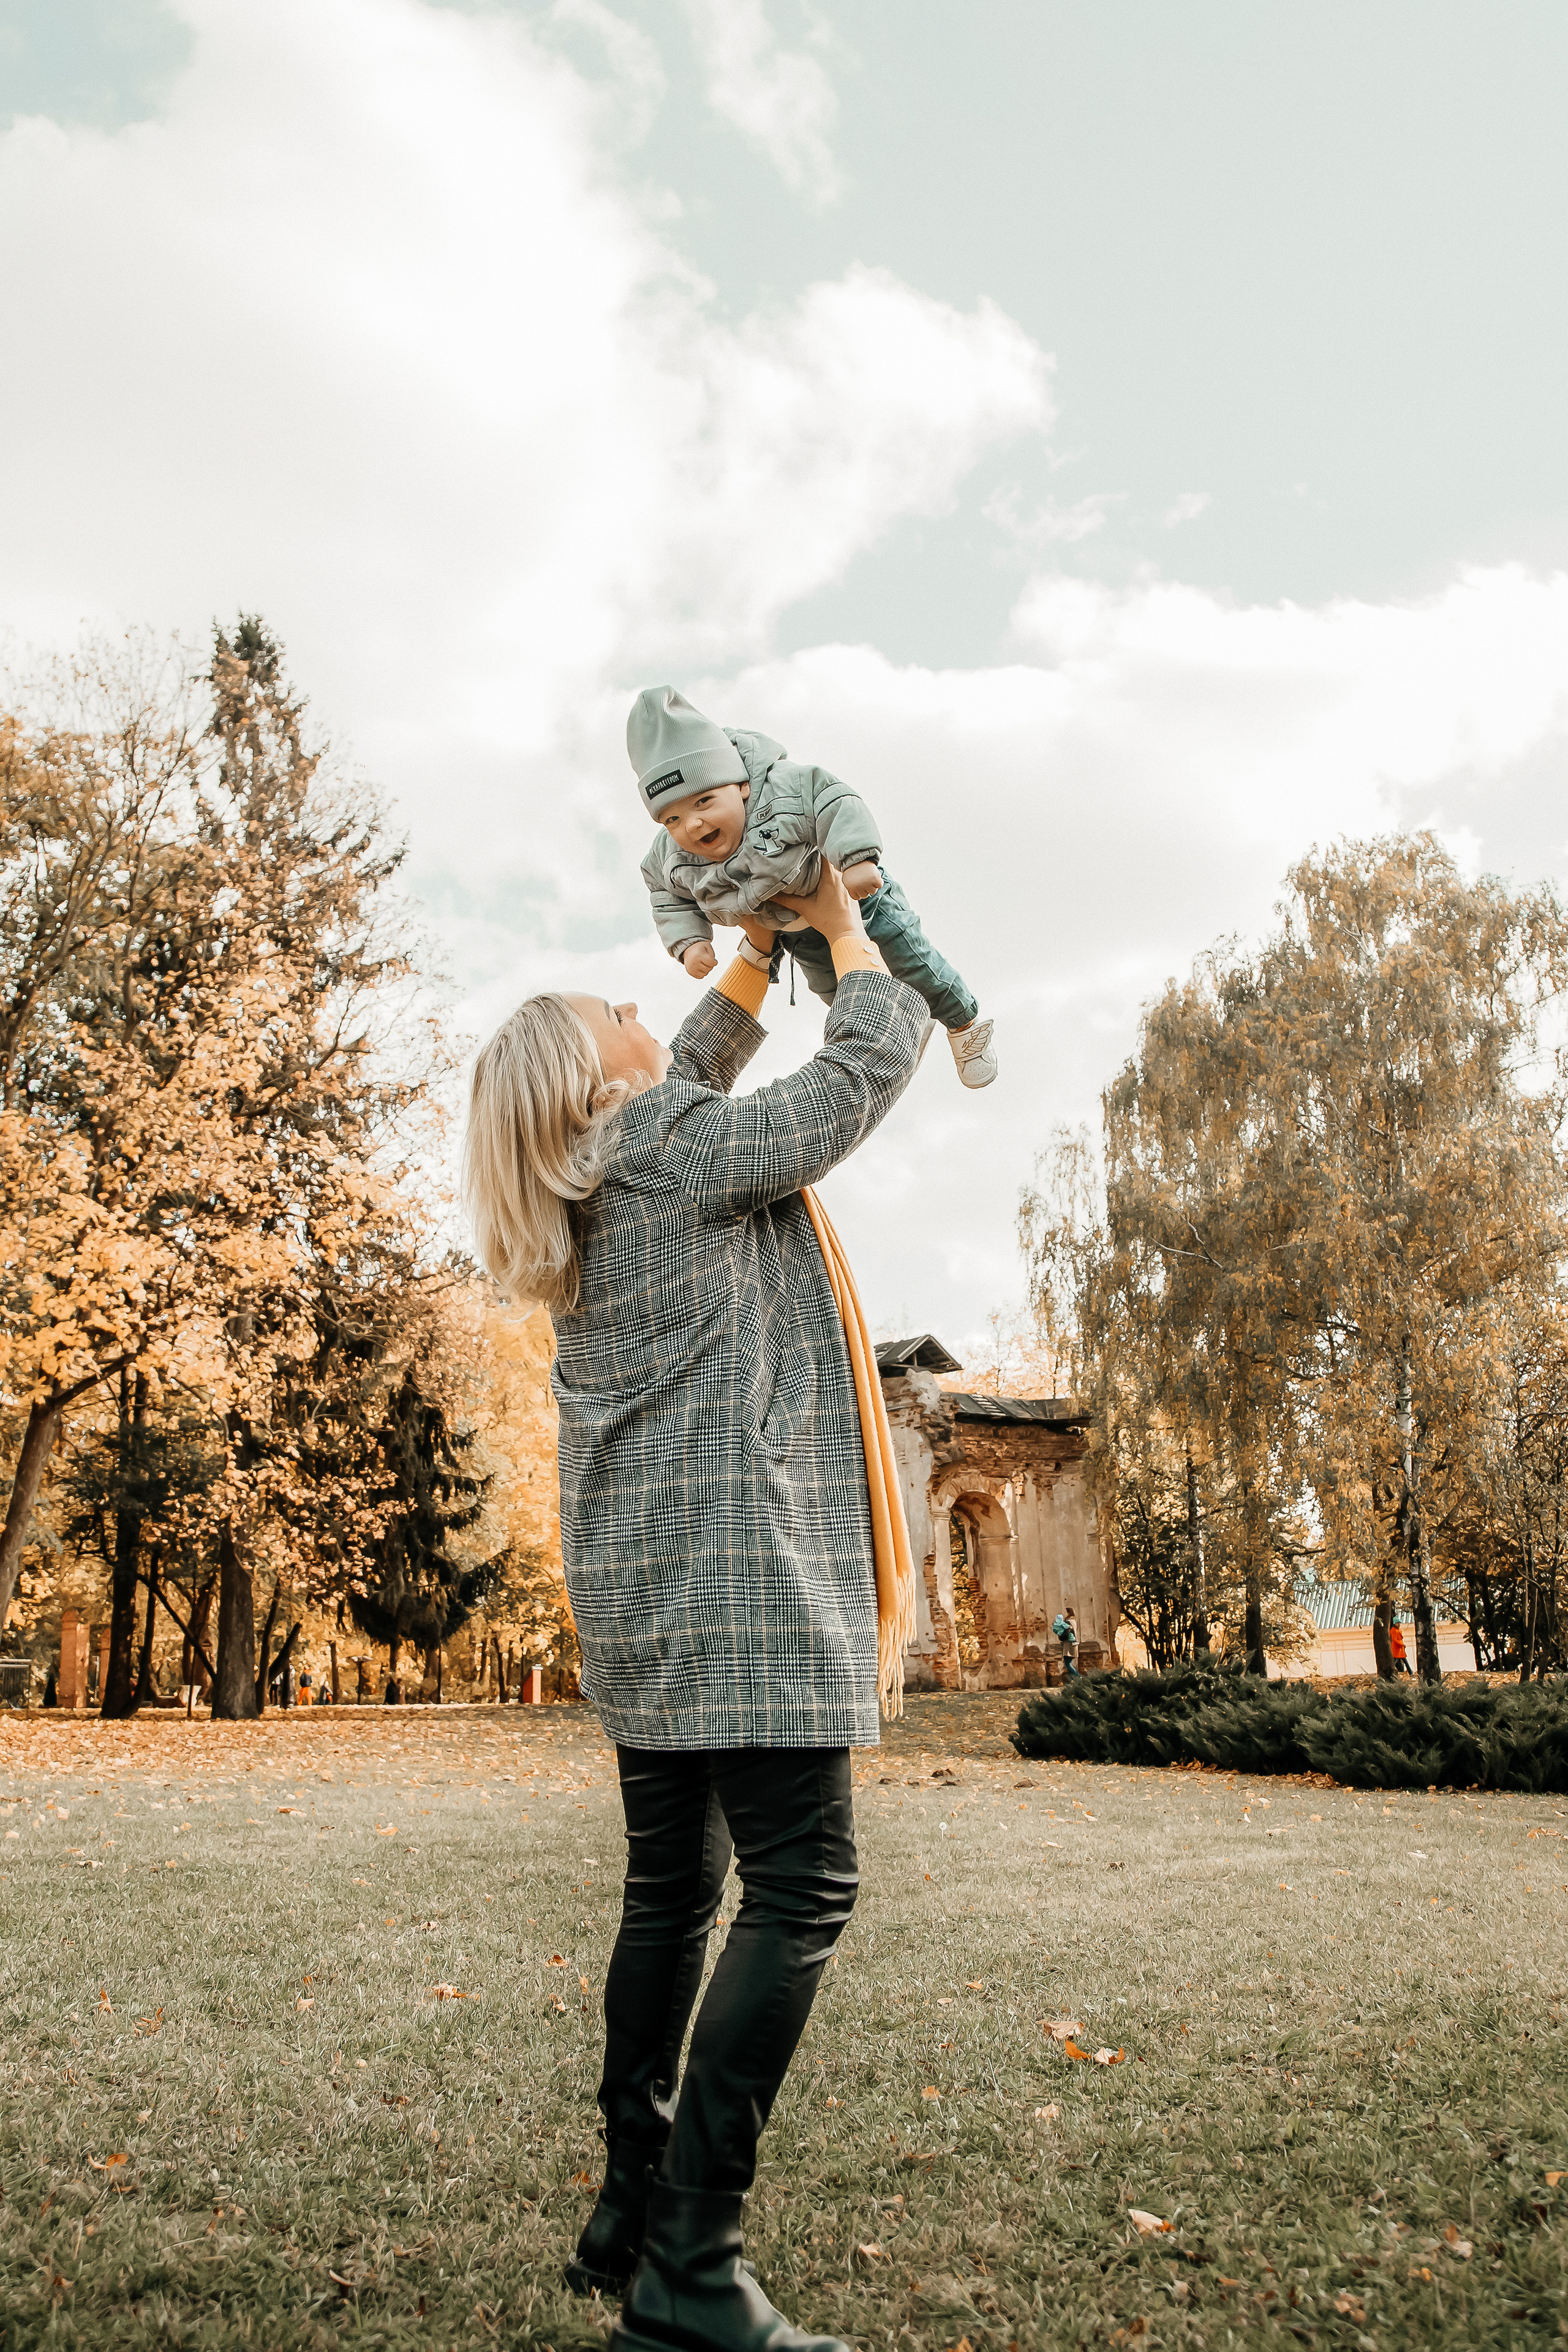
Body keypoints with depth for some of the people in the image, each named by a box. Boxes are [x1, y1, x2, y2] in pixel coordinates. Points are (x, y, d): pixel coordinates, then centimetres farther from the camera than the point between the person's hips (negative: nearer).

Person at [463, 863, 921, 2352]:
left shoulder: (591, 1190, 14)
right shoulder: (686, 1157, -9)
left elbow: (693, 1074, 32)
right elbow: (873, 1061, -3)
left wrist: (759, 950, 33)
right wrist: (842, 926, 13)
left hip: (643, 1585, 10)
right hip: (737, 1568, -9)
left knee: (672, 1891, 15)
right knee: (801, 1889, -7)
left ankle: (633, 2212, 23)